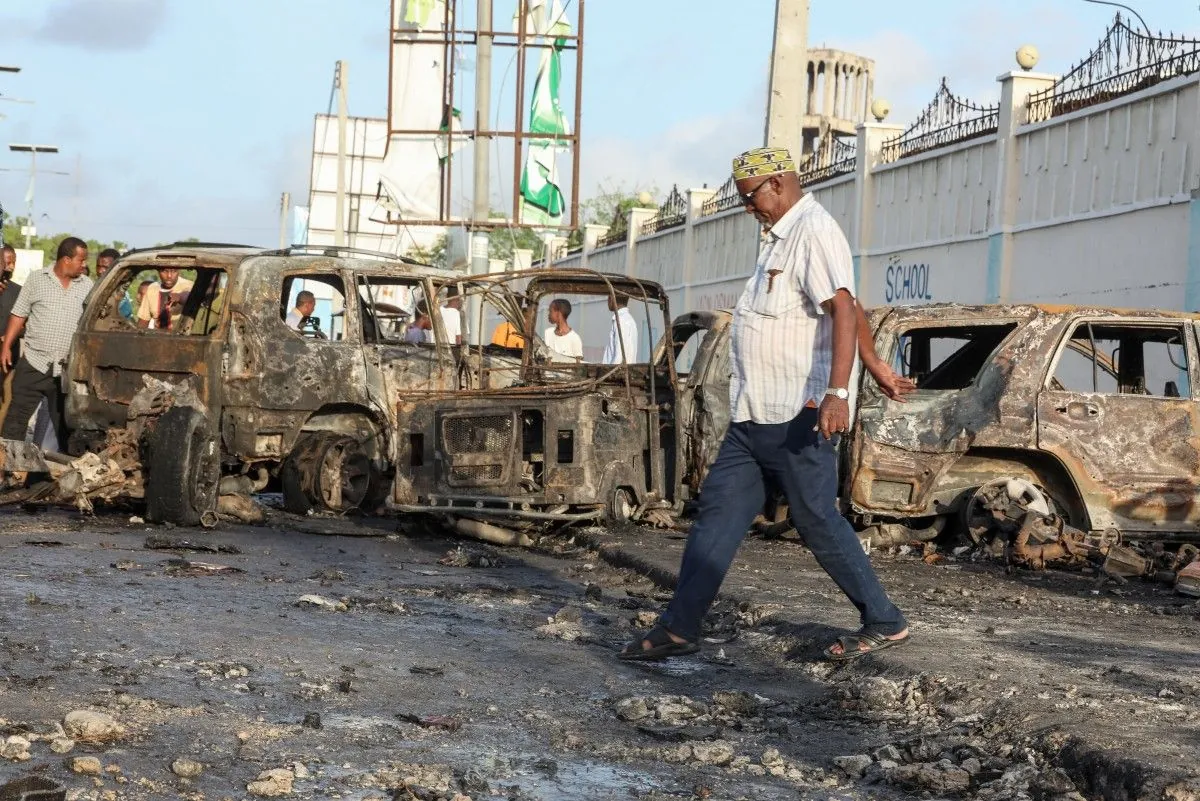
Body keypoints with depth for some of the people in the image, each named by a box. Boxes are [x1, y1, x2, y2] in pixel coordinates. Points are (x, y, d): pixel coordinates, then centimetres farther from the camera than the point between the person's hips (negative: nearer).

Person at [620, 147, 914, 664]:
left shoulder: (815, 233, -13)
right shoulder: (782, 237, 19)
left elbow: (845, 311, -24)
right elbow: (852, 311, 26)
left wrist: (836, 393, -33)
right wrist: (877, 369, 32)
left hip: (798, 418, -10)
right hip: (753, 415, 10)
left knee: (819, 522, -3)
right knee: (717, 511, 7)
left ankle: (884, 623, 10)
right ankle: (679, 627, 10)